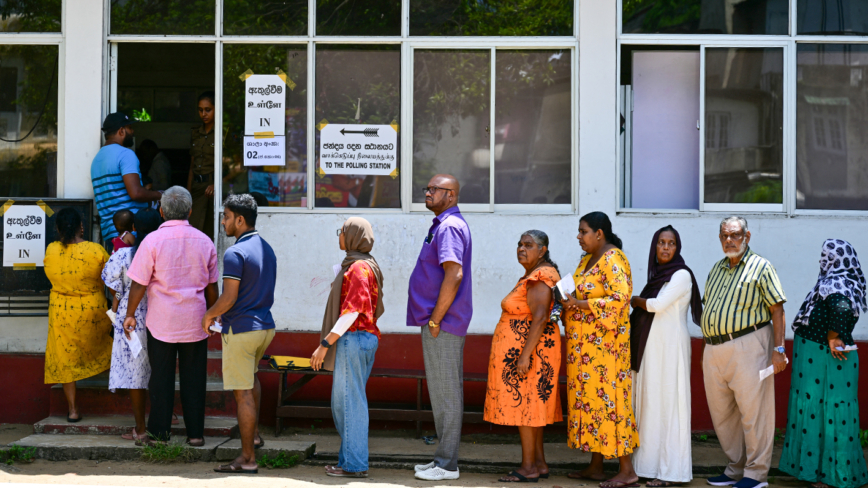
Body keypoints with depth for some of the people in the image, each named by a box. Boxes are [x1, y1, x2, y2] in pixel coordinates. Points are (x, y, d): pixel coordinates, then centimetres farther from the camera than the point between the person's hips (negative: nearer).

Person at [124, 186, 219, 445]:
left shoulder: (153, 241, -9)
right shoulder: (204, 242, 1)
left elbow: (139, 283, -7)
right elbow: (211, 287, 8)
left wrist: (130, 314, 4)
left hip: (161, 321, -2)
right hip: (195, 321, 2)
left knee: (161, 376, 6)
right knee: (193, 377, 8)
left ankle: (159, 432, 11)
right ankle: (195, 432, 10)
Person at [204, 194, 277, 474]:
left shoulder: (235, 253, -18)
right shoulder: (267, 249, 10)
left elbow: (229, 298, -22)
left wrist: (209, 315, -3)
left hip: (240, 328, -9)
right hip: (265, 325, 9)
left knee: (243, 393, -4)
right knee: (251, 375, 31)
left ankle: (247, 458, 0)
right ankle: (254, 433, 34)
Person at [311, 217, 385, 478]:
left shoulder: (358, 267, -14)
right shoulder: (367, 265, 18)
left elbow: (352, 311, -21)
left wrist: (325, 343, -20)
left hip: (353, 339, -11)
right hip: (365, 339, 11)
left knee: (350, 402, -5)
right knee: (343, 403, 15)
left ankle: (354, 464, 0)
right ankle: (349, 459, 20)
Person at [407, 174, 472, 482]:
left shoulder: (449, 227, -15)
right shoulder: (445, 225, 18)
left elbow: (454, 275, -24)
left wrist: (435, 319, -21)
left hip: (442, 324, -11)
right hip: (442, 322, 11)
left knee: (445, 392, -5)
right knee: (446, 391, 14)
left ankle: (446, 465, 1)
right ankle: (445, 459, 21)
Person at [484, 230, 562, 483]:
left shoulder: (540, 278, -16)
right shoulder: (531, 276, 16)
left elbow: (540, 318, -24)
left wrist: (525, 355, -27)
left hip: (528, 349, -10)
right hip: (521, 352, 10)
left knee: (524, 405, -7)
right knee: (530, 406, 11)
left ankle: (528, 467, -3)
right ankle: (540, 464, 15)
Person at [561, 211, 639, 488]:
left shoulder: (612, 260, -13)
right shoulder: (588, 259, 15)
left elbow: (620, 298, -24)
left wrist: (579, 304, -21)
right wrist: (568, 301, 2)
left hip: (602, 346, -9)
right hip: (584, 345, 9)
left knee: (605, 399, -8)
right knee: (590, 400, 10)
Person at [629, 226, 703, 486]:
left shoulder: (681, 275, -7)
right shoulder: (657, 274, 17)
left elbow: (658, 305, -16)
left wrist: (632, 300, -1)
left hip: (670, 345, -8)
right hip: (650, 345, 8)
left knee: (668, 402, -6)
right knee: (649, 401, 7)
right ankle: (650, 463, 12)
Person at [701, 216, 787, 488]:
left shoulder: (760, 267, -1)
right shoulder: (716, 269, 18)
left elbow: (777, 309, -5)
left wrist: (778, 348, -12)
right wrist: (708, 346, 14)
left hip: (747, 344, -7)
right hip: (714, 350, 7)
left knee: (753, 410, -4)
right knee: (721, 413, 11)